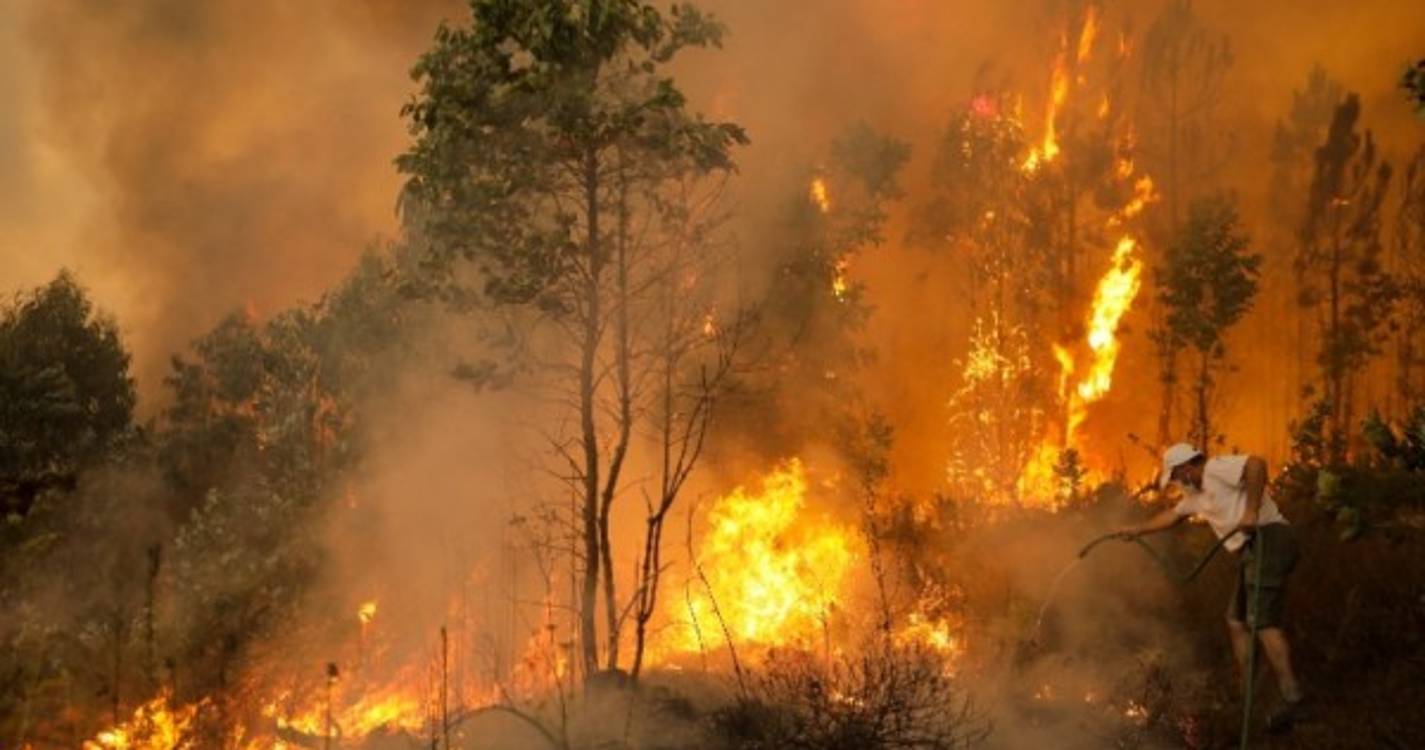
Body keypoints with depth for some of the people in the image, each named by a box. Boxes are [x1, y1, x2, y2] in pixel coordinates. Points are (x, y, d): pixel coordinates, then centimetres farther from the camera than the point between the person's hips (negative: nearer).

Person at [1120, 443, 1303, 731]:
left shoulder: (1217, 469, -8)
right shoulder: (1198, 493, 24)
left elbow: (1257, 464, -25)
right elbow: (1172, 515, 39)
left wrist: (1251, 512, -26)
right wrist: (1138, 530, 43)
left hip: (1268, 539, -11)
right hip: (1252, 548, 11)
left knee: (1264, 621, -18)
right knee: (1236, 621, 13)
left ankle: (1291, 700, -24)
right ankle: (1250, 696, 16)